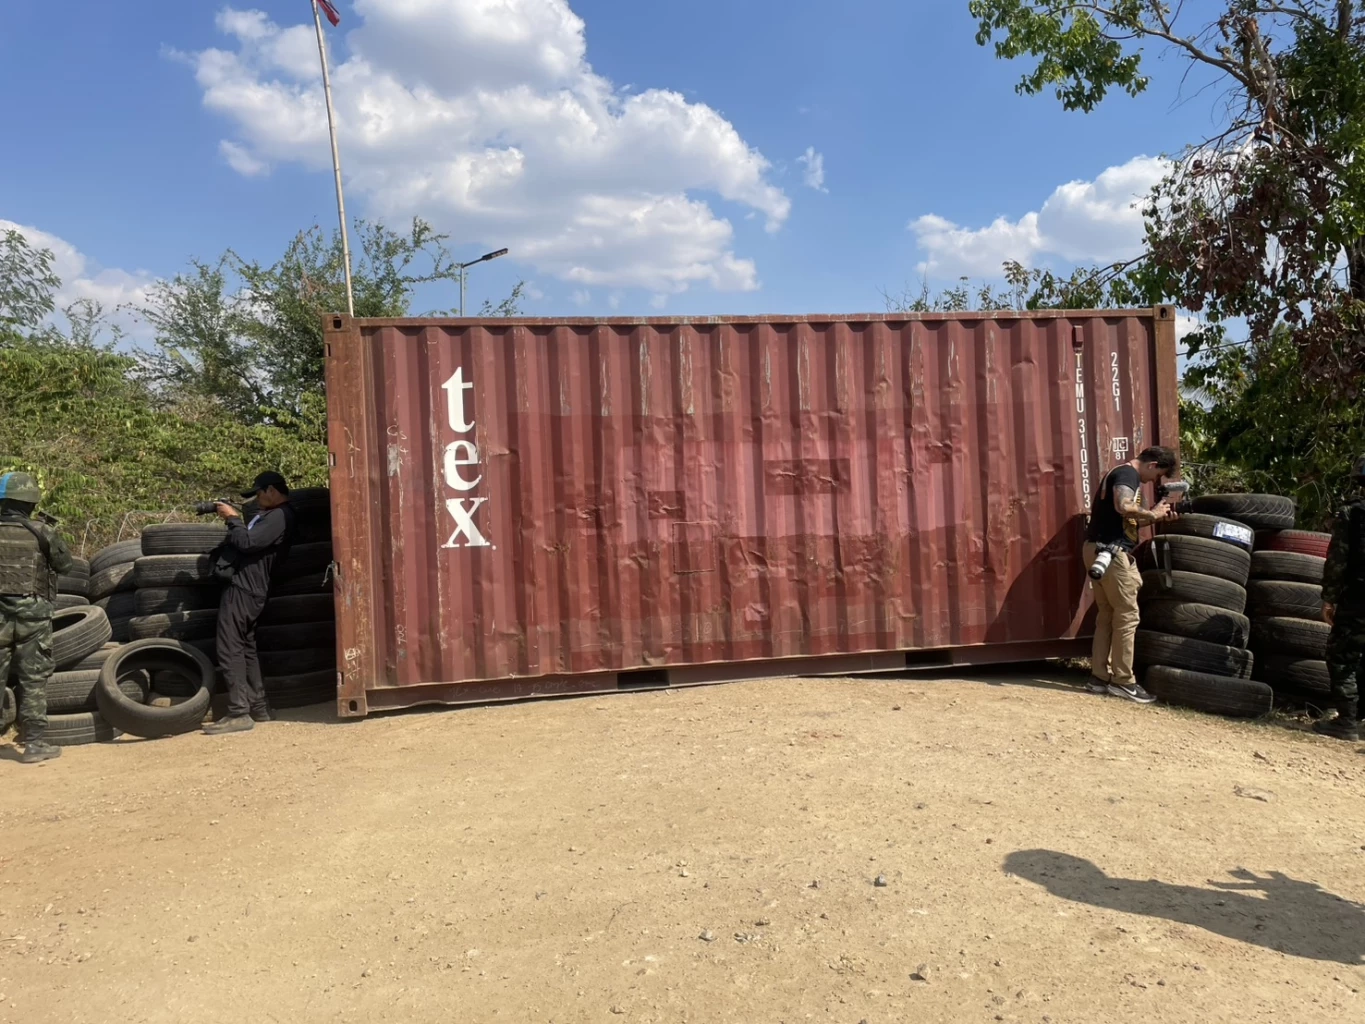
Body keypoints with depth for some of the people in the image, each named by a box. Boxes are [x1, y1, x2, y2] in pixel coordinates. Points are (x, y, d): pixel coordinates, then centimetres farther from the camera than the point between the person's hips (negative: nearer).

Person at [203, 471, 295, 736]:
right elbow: (248, 541, 21)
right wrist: (234, 520, 9)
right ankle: (258, 708, 21)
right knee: (245, 648, 15)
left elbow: (247, 542, -22)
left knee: (230, 651, -9)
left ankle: (239, 714, -8)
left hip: (243, 590, -11)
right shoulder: (271, 515, 20)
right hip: (246, 588, 11)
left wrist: (233, 519, -8)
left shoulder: (279, 516, -14)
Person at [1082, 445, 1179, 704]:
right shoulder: (1127, 474, -10)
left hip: (1101, 550, 10)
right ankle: (1123, 681, 1)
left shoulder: (1124, 474, 22)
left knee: (1108, 615, 13)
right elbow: (1124, 507, -29)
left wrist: (1155, 516, 10)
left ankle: (1100, 677, 16)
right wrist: (1152, 514, -13)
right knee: (1127, 615, -4)